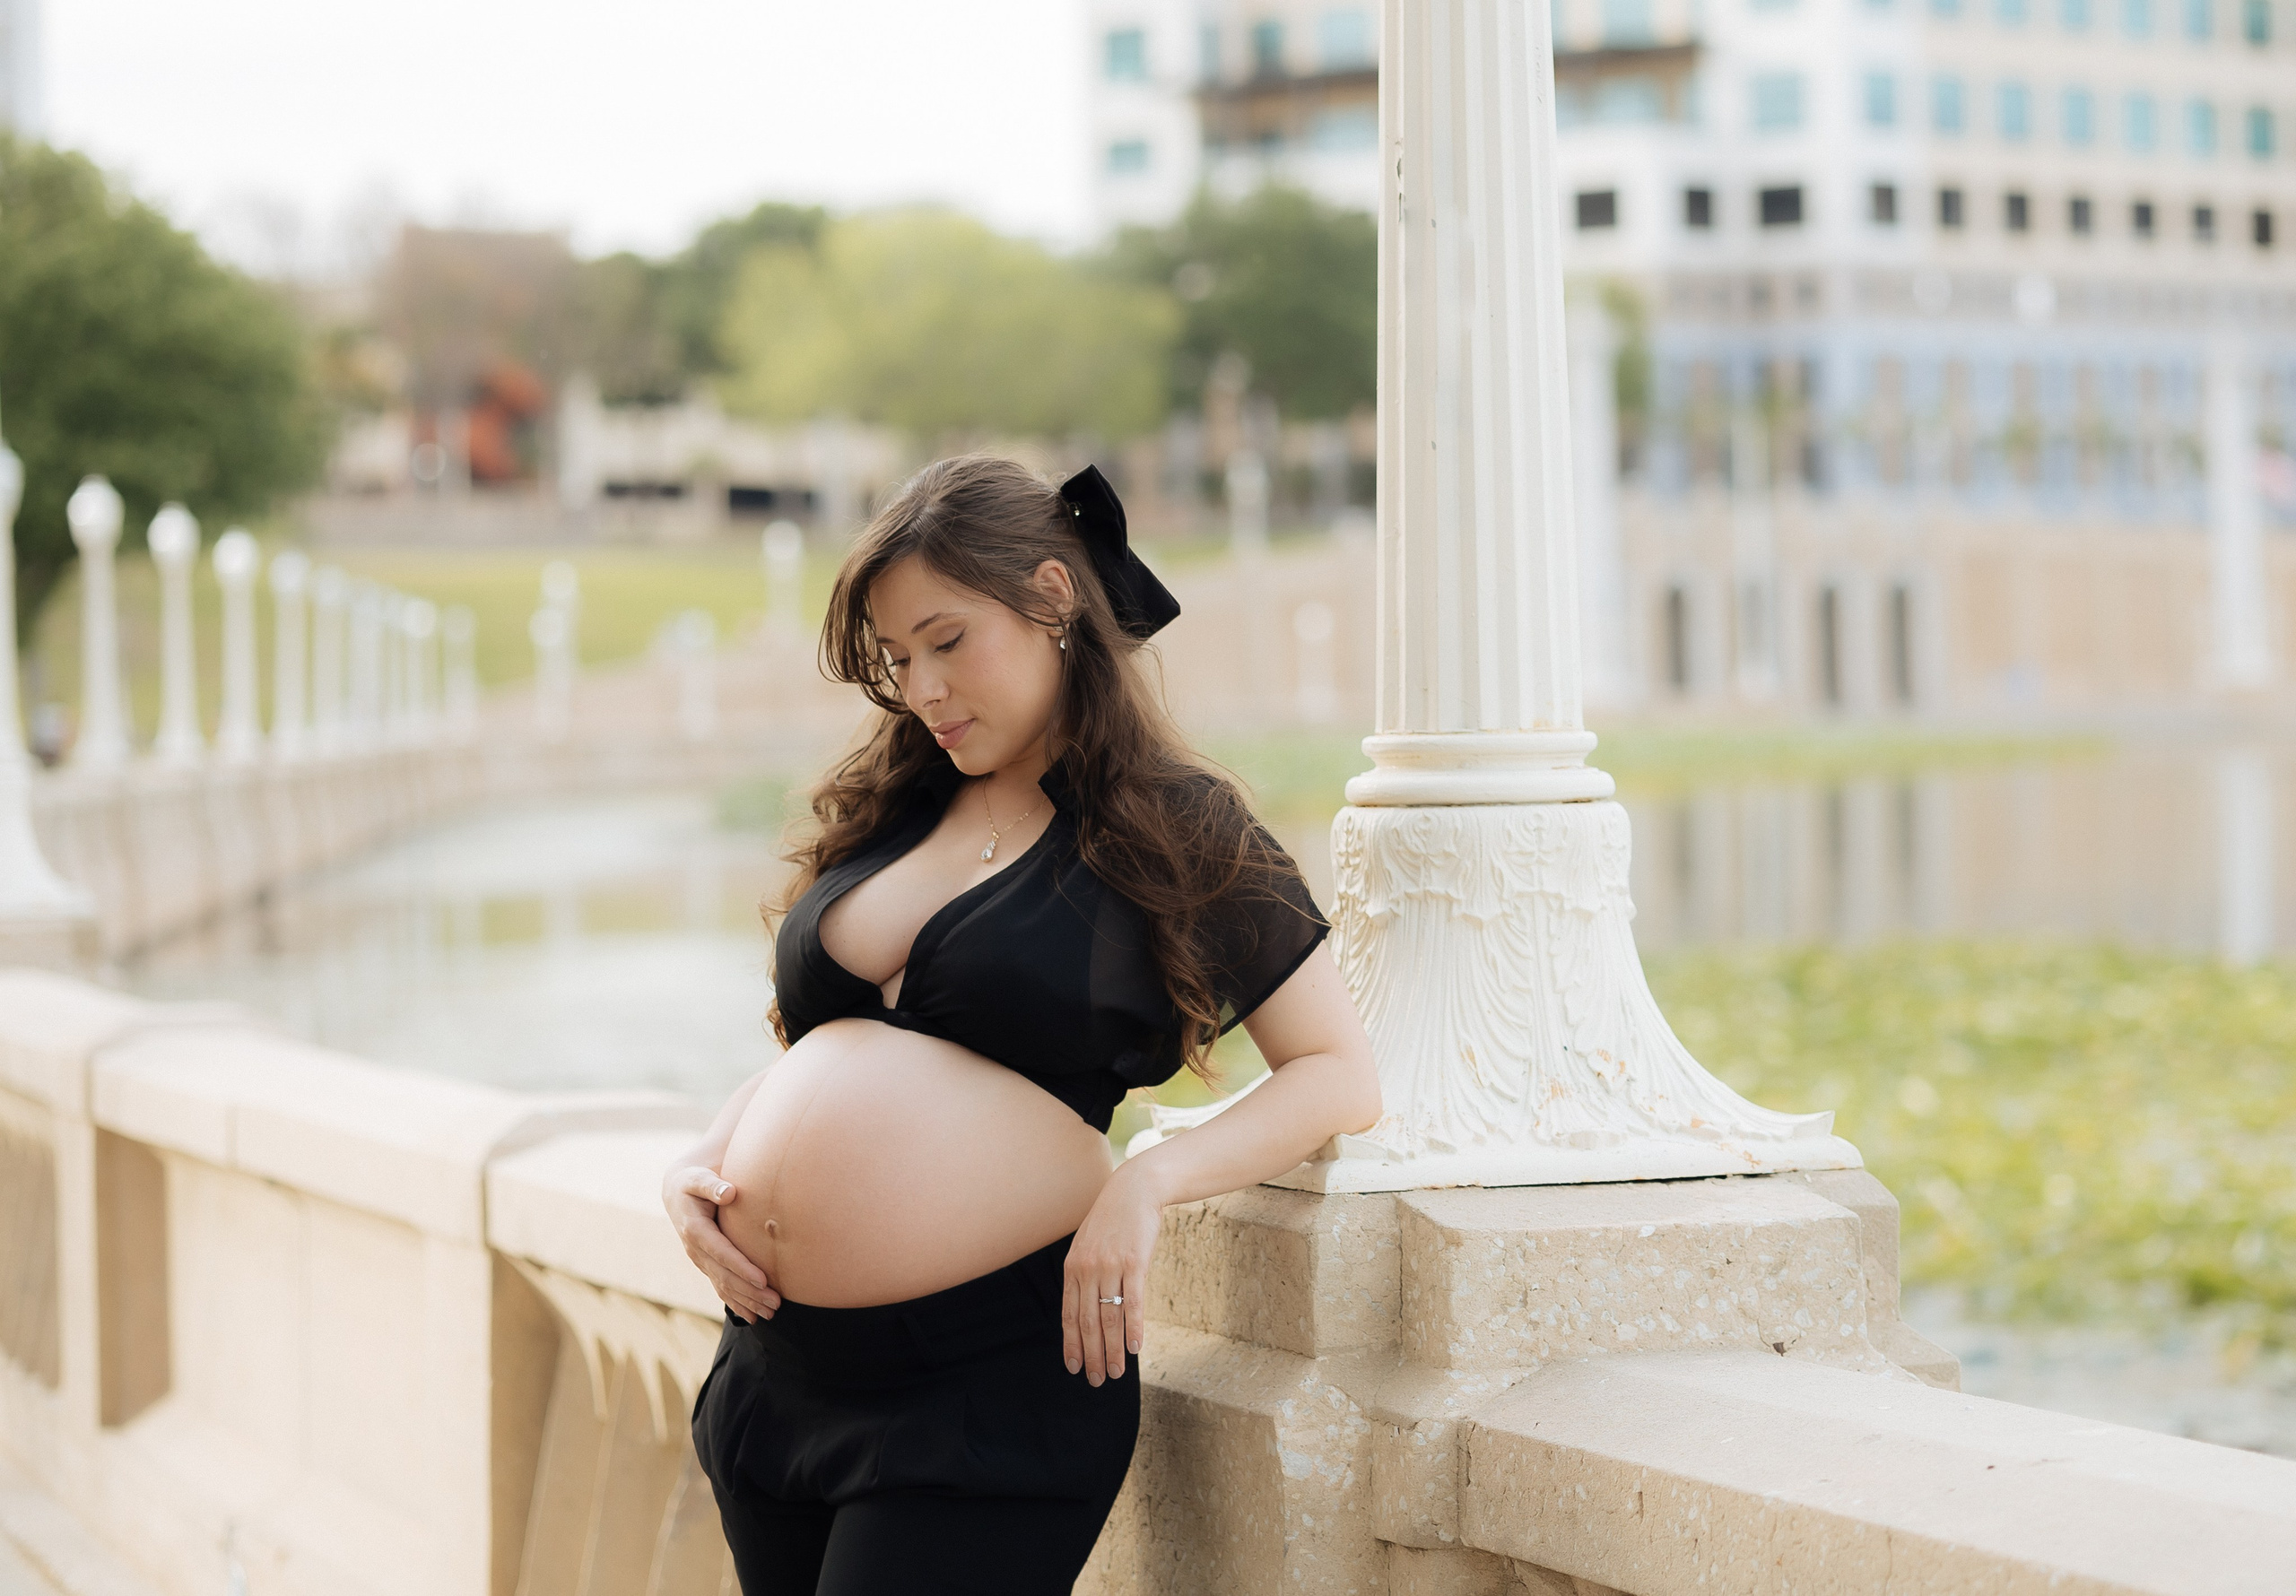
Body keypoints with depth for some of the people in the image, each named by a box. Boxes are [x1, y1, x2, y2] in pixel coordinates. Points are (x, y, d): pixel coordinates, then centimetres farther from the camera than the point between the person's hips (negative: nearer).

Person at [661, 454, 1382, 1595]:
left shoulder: (1177, 829, 0)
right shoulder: (888, 813, 14)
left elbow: (1343, 1075, -2)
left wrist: (1149, 1182, -16)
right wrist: (693, 1172, 3)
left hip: (990, 1387, -6)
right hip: (772, 1370, 6)